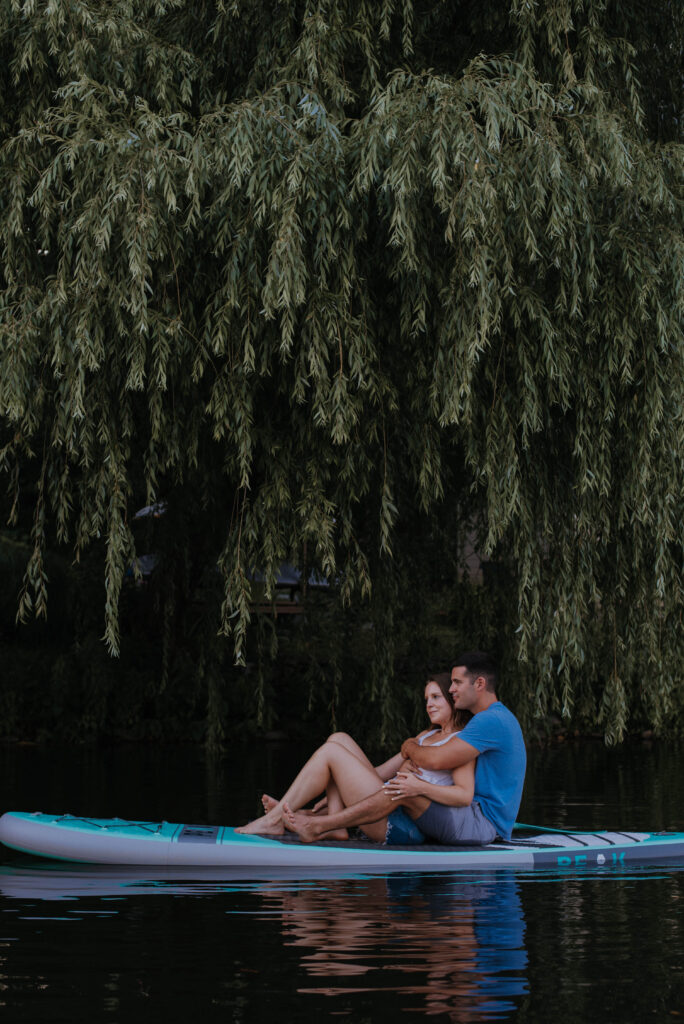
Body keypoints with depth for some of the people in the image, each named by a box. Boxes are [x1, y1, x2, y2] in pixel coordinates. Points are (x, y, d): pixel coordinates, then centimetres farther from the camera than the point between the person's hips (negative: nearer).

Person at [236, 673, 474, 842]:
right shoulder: (425, 736, 26)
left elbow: (465, 795, -18)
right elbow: (383, 772, 25)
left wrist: (421, 786, -29)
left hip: (401, 825, -9)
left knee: (330, 752, -10)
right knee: (338, 739, 8)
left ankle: (275, 819, -7)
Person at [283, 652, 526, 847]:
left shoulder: (492, 721, -16)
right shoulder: (498, 718, 21)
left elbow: (436, 761, -22)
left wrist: (410, 748, -1)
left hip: (482, 822, -11)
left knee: (405, 790, -24)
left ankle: (316, 826, -24)